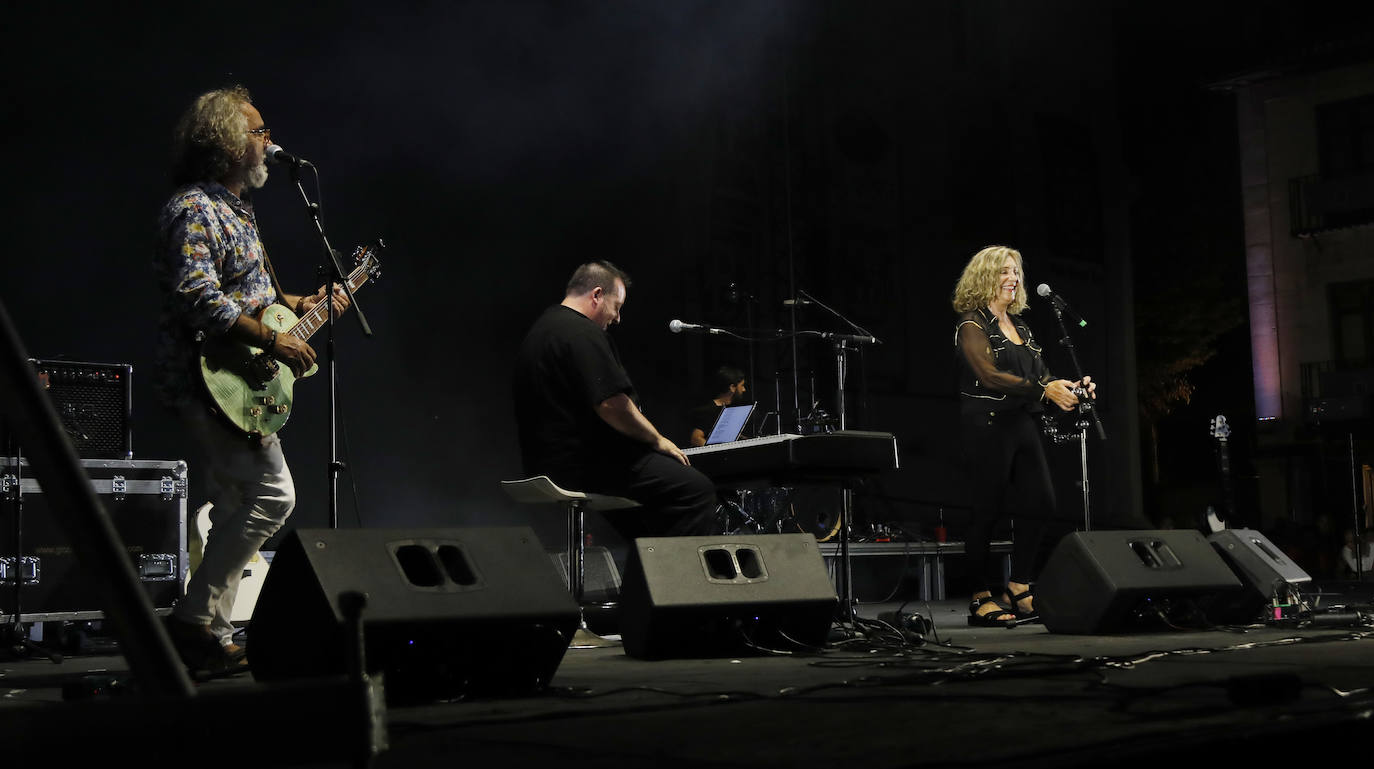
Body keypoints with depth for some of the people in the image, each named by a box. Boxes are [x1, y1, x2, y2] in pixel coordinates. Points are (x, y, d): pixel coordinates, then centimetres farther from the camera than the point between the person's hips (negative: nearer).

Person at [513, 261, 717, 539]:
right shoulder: (583, 333, -14)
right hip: (585, 466, -11)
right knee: (697, 489, -13)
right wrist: (658, 440, -7)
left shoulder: (538, 331, 19)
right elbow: (611, 404, -23)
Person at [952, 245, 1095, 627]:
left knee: (1040, 502, 0)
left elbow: (1040, 374, 17)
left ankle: (1018, 589, 12)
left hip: (1022, 423, 8)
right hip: (987, 426, -7)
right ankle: (982, 598, 5)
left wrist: (1071, 388, -3)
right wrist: (1044, 389, -26)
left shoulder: (1019, 326, 18)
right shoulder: (972, 324, -6)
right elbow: (990, 376, -19)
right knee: (987, 510, -4)